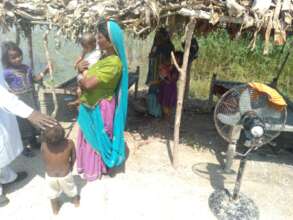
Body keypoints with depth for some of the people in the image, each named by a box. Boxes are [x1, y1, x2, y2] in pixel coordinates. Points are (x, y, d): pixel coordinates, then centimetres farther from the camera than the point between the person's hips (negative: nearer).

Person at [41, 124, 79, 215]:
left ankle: (55, 209, 55)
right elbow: (73, 158, -9)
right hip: (65, 175, 0)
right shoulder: (69, 143, -27)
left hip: (50, 176, 1)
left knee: (53, 194, 30)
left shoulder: (43, 145, -26)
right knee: (71, 190, 31)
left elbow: (44, 160, -7)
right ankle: (76, 201, 58)